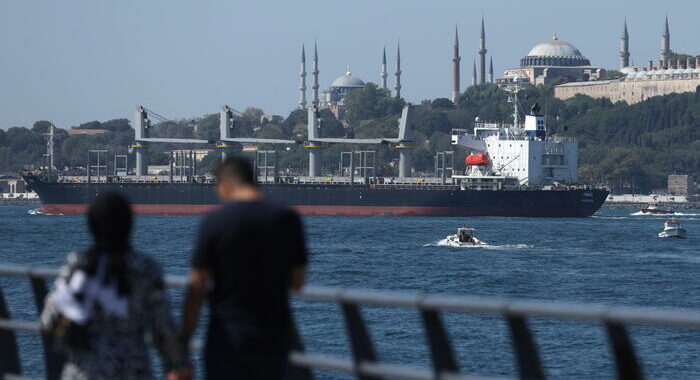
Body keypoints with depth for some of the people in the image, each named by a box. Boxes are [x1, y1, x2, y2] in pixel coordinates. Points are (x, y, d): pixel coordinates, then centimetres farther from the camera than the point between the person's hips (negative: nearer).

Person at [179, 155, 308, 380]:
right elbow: (297, 281, 7)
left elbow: (196, 289, -8)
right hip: (274, 340, 3)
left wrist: (184, 342, -1)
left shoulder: (214, 222, -9)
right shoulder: (288, 220, 0)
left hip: (227, 340, -3)